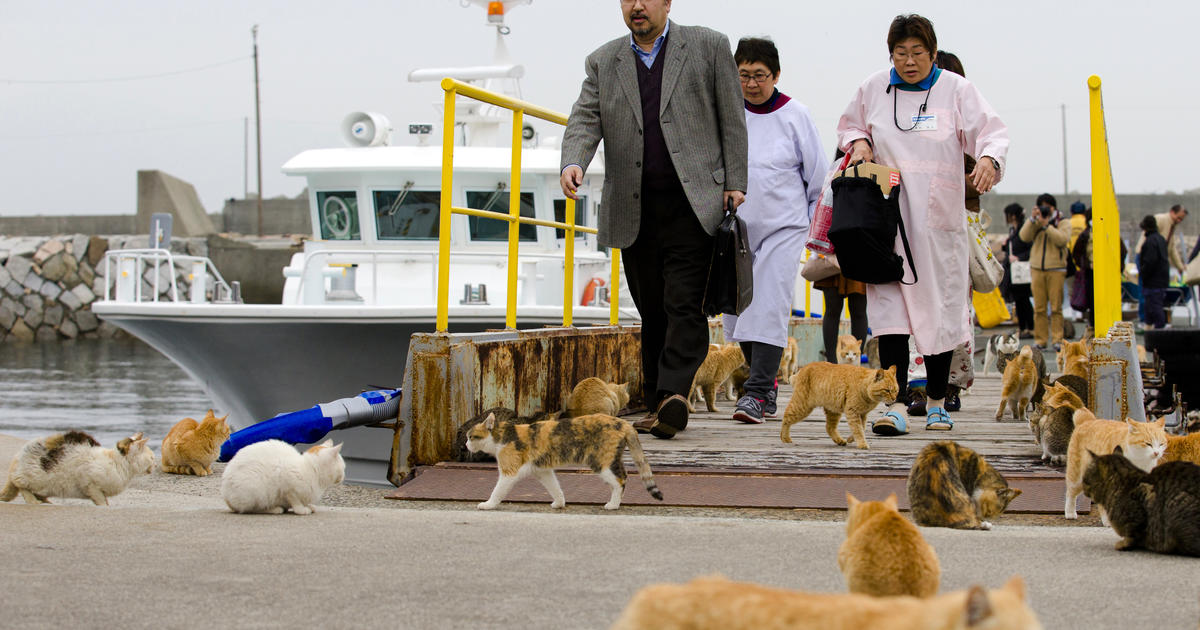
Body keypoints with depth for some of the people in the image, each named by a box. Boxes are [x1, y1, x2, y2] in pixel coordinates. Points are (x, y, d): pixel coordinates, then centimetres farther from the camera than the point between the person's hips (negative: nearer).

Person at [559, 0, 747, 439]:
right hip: (634, 212, 4)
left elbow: (732, 119, 6)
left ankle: (673, 394, -24)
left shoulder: (708, 47, 7)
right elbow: (585, 120, 4)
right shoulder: (603, 62, 14)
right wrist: (573, 162, -17)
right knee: (652, 312, 7)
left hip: (693, 204, -4)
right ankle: (657, 405, 11)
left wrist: (734, 184, -1)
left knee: (684, 304, -15)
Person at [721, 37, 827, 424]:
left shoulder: (794, 115, -4)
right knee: (738, 307, 6)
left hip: (784, 226, -4)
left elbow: (817, 175, 5)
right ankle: (767, 383, 22)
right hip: (736, 227, 4)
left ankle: (757, 393, -16)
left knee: (769, 308, -14)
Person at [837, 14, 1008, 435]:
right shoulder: (873, 89, 8)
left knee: (940, 307, 5)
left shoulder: (956, 90, 1)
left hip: (939, 218, 0)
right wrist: (858, 143, 0)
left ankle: (936, 401, 20)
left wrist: (988, 158, -25)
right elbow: (849, 127, 23)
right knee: (890, 304, -11)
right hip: (888, 217, 1)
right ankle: (896, 403, -15)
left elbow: (990, 131, -3)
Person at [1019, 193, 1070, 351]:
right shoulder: (1035, 223, 14)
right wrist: (1033, 219, -11)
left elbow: (1062, 239, -12)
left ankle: (1057, 340, -4)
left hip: (1056, 270, -3)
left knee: (1056, 307, -7)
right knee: (1039, 308, 0)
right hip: (1037, 270, 3)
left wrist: (1046, 225, -16)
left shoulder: (1062, 223, 6)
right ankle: (1040, 341, 3)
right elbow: (1024, 236, -1)